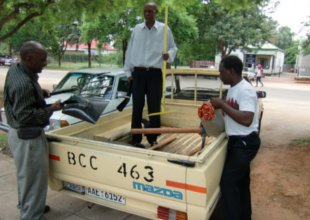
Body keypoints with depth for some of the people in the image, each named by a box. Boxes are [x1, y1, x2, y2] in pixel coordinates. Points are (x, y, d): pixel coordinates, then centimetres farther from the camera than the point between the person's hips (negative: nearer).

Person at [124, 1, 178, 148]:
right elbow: (130, 50, 11)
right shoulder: (136, 29, 9)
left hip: (155, 73, -2)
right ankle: (136, 138, 14)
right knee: (137, 106, 4)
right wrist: (128, 71, 6)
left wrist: (169, 55, -17)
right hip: (138, 72, 2)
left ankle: (152, 138, 16)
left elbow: (173, 47, 7)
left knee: (154, 107, 3)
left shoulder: (164, 29, 2)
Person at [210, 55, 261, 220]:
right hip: (237, 141, 10)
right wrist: (220, 107, 0)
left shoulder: (245, 90, -21)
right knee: (241, 181, 20)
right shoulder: (233, 89, 10)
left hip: (245, 143, -10)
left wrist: (222, 105, -25)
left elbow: (246, 119, -31)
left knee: (228, 182, -6)